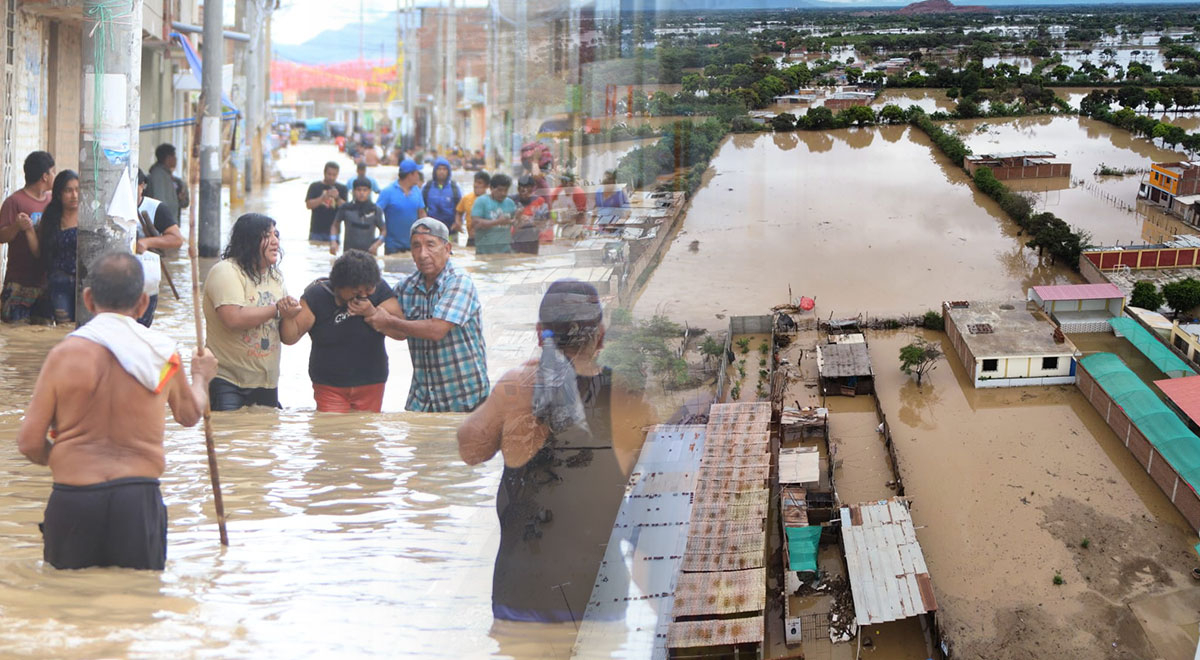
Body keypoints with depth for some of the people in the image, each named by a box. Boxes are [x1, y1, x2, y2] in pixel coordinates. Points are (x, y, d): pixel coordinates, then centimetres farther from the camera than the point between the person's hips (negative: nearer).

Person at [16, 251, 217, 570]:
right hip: (139, 499, 1)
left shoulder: (64, 354, -3)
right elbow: (190, 414, 23)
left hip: (73, 498, -1)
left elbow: (29, 442, -2)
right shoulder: (163, 354, 3)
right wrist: (201, 377, 44)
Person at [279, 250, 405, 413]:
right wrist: (288, 316, -32)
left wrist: (372, 312, -23)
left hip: (371, 386, 1)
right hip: (329, 387, -1)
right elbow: (291, 337, -10)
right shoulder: (317, 295, -8)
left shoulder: (379, 289, -5)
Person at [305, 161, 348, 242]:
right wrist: (323, 197, -19)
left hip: (333, 230, 1)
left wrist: (337, 198, -20)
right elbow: (309, 204, -6)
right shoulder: (315, 186, 3)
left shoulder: (342, 188, 6)